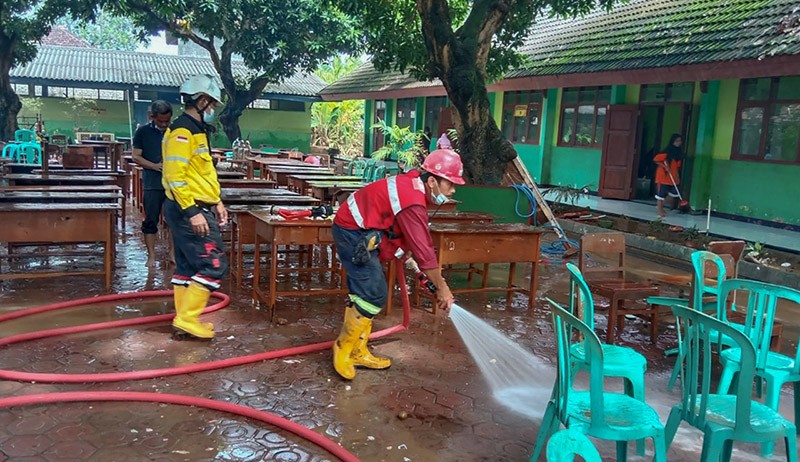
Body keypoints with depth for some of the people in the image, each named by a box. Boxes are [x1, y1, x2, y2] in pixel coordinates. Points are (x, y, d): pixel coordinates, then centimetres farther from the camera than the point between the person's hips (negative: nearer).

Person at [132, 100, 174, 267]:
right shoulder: (143, 132, 1)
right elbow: (136, 156, 0)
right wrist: (154, 166, -16)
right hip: (152, 184, -1)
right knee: (150, 220, 3)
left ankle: (173, 253, 19)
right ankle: (151, 255, 12)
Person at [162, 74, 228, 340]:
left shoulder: (195, 129, 17)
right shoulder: (182, 131, -15)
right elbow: (176, 176, -22)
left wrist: (216, 201, 18)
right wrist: (193, 212, -25)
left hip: (192, 209, 11)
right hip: (189, 210, -11)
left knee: (187, 266, 13)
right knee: (213, 265, -8)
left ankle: (185, 321, 20)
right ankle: (187, 319, -2)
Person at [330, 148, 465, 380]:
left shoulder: (415, 181, 3)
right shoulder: (413, 204, -26)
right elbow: (423, 251, -22)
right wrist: (442, 288, -12)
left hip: (355, 230, 10)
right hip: (353, 233, -10)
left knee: (364, 293, 12)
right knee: (374, 294, -11)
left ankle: (357, 352, 20)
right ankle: (343, 348, 3)